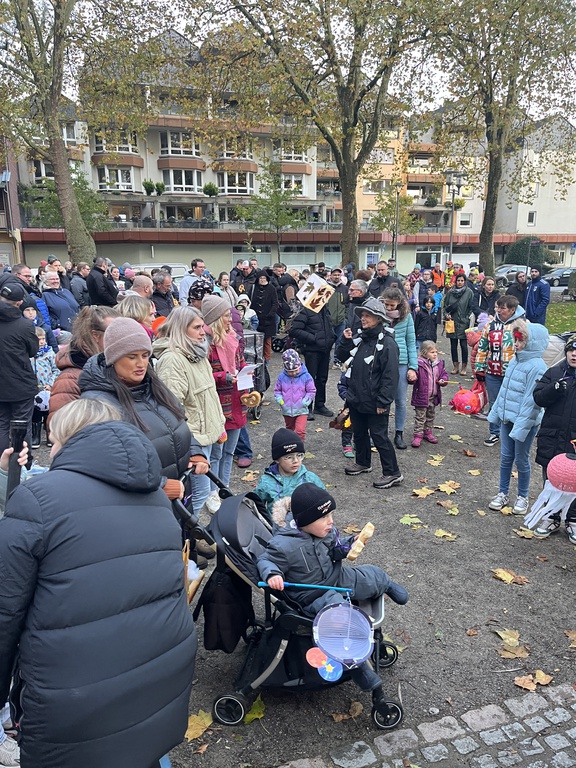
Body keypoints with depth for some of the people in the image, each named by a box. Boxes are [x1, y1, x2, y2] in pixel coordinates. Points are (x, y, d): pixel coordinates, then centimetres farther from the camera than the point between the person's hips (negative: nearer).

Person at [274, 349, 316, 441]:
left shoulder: (305, 376, -11)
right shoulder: (282, 377, -6)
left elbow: (311, 391, -4)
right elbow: (277, 390, 7)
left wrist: (305, 401, -17)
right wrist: (279, 399, -12)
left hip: (301, 410, -3)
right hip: (287, 410, 3)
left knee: (300, 431, -13)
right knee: (290, 429, 21)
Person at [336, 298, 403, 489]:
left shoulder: (387, 343, -16)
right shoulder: (359, 338, 7)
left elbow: (390, 376, -19)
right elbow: (342, 357, 15)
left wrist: (383, 402, -21)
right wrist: (346, 341, -2)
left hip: (374, 403, -8)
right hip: (356, 398, 8)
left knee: (379, 436, 0)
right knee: (359, 432, 21)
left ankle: (392, 473, 13)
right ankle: (363, 463, 40)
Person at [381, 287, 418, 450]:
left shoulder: (406, 316, 1)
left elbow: (411, 342, 4)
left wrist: (413, 367, 0)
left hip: (401, 363, 1)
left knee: (400, 401, 8)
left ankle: (399, 434, 23)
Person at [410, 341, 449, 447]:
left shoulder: (439, 363, 4)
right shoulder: (419, 364, -16)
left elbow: (444, 374, 14)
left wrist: (443, 380, -6)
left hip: (434, 397, 6)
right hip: (421, 396, -6)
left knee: (431, 416, 19)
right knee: (420, 417, 2)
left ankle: (428, 432, 34)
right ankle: (418, 435, 10)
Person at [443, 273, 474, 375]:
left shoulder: (469, 292, -1)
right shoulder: (450, 292, 6)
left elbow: (471, 308, 0)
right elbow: (445, 306, 13)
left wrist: (467, 318, -7)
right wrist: (446, 314, -2)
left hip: (463, 323, -3)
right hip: (452, 322, 3)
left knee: (463, 345, -1)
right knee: (453, 345, 8)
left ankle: (464, 367, 9)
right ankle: (455, 366, 18)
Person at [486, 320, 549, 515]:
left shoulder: (537, 367, -20)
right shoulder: (514, 360, 4)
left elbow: (532, 401, -21)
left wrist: (521, 426, -22)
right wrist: (496, 413, 15)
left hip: (525, 422, -6)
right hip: (507, 418, 6)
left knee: (521, 460, 9)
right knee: (505, 458, 14)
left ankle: (522, 497, 27)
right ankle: (502, 493, 29)